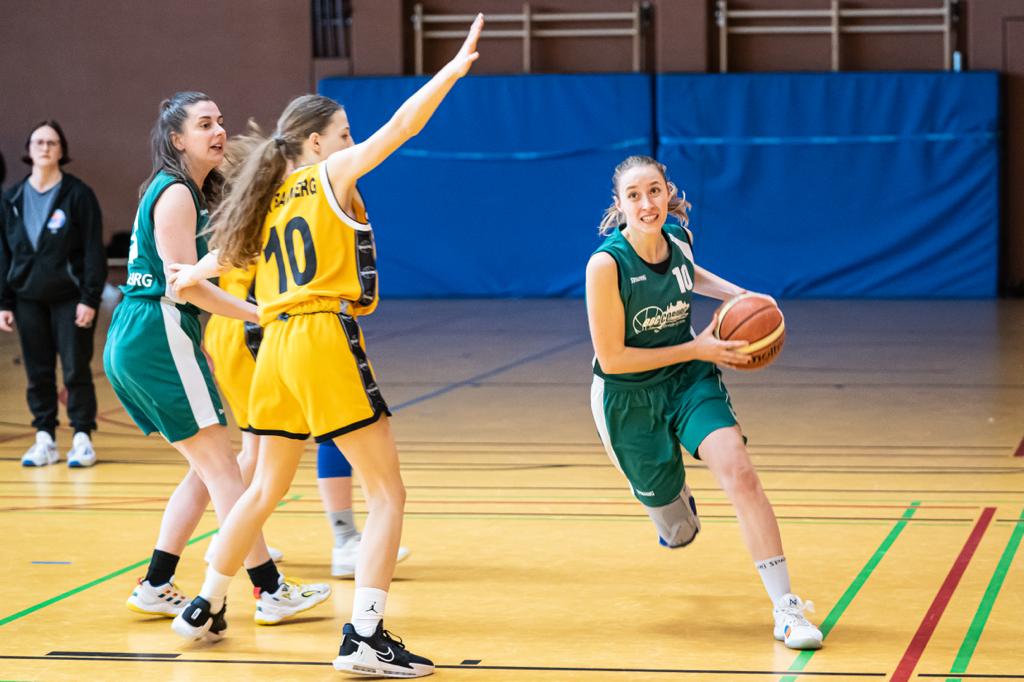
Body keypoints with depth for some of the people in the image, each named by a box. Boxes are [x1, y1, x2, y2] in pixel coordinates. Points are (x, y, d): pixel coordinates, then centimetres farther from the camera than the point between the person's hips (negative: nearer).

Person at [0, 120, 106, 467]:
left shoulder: (78, 194, -4)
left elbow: (94, 249, -6)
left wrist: (90, 298, -12)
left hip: (69, 297, -3)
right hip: (28, 298, 3)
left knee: (76, 370, -1)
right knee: (38, 373, 7)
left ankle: (82, 439, 6)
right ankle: (45, 439, 13)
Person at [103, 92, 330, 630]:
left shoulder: (193, 194, 18)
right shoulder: (175, 194, -12)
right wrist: (260, 313, -16)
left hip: (134, 343, 10)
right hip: (158, 337, -10)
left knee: (208, 469, 13)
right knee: (220, 466, -7)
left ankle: (155, 587, 14)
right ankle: (270, 591, -4)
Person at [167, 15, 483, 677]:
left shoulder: (274, 196, 17)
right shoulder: (333, 173, -1)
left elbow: (228, 250, 32)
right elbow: (401, 126, -12)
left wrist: (195, 274, 52)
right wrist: (456, 67, -13)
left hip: (279, 346, 8)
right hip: (327, 339, -8)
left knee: (266, 489, 24)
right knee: (387, 493, -4)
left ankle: (205, 608, 34)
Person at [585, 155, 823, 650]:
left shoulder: (678, 236, -7)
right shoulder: (606, 264, -24)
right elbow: (612, 358, -21)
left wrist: (739, 295, 2)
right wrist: (696, 349, -21)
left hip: (689, 379, 3)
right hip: (629, 398, -3)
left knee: (738, 470, -25)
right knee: (678, 533, 11)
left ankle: (785, 608, -23)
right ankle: (672, 495, 52)